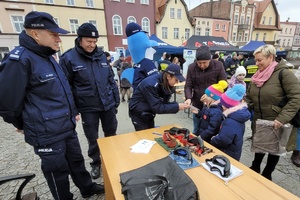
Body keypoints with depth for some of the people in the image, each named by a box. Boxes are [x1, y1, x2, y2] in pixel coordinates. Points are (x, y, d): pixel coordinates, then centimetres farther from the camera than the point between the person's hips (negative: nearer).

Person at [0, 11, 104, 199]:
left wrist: (73, 112, 17)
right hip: (47, 134, -8)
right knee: (58, 171, 13)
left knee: (77, 161, 23)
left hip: (68, 127, 8)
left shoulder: (48, 57, 10)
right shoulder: (19, 60, -19)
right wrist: (23, 125, 3)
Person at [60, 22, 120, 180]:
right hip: (88, 108, -3)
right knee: (92, 139, 12)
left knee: (111, 135, 18)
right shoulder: (69, 58, -7)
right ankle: (96, 163, 38)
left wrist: (116, 100, 8)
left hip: (108, 104, 4)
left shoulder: (101, 55, 6)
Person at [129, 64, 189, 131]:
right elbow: (157, 107, -31)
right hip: (138, 114, -7)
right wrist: (177, 107, -29)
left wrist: (178, 105, -21)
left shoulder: (166, 84, -8)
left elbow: (164, 103, -5)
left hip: (149, 113, 7)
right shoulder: (151, 84, -31)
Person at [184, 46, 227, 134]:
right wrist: (188, 98, -21)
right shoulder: (191, 67, -3)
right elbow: (188, 85, -2)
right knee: (196, 130, 17)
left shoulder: (218, 66, -7)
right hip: (197, 104, 2)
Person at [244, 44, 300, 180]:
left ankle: (267, 175, 35)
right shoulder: (258, 75, 4)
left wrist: (283, 118, -26)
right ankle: (255, 168, 41)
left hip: (276, 124, -5)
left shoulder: (283, 73, -14)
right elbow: (248, 97, 9)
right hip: (259, 121, 5)